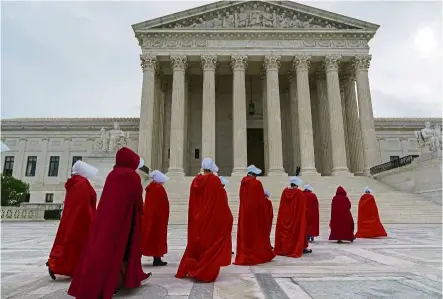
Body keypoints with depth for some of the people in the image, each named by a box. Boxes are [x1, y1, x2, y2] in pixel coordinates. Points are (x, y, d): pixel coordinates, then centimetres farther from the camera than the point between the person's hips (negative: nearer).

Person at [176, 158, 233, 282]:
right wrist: (227, 217, -3)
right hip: (212, 219, -6)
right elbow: (221, 200, -12)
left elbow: (192, 202, 9)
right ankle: (207, 273, 7)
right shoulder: (214, 180, -12)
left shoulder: (196, 180, 4)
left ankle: (189, 270, 24)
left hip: (197, 219, 6)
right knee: (210, 244, 3)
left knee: (196, 243, 16)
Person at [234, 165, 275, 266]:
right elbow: (261, 200, -10)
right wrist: (264, 215, -2)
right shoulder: (257, 183, -13)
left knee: (245, 233, 9)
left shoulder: (243, 183, 3)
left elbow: (242, 198, 9)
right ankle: (261, 255, 14)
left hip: (244, 212, 5)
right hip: (256, 212, -5)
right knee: (257, 233, 5)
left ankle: (243, 256, 12)